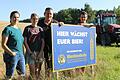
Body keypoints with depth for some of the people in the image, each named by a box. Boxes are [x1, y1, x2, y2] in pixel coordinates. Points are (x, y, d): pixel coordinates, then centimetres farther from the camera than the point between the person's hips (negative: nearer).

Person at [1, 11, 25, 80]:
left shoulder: (19, 30, 14)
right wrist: (11, 53, -20)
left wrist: (22, 53, 11)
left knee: (22, 74, 13)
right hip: (12, 56, -7)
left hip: (21, 55, 8)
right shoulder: (8, 29, -8)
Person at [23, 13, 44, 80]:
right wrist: (30, 51, -11)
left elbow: (43, 41, 7)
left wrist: (41, 52, -4)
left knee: (38, 70, 9)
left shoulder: (40, 29, 10)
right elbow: (25, 41, -2)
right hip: (31, 52, -3)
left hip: (39, 52, 3)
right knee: (32, 70, -4)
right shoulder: (27, 28, 2)